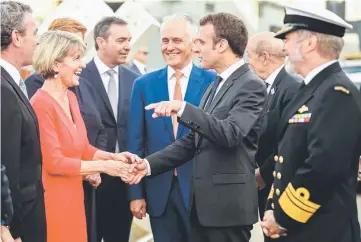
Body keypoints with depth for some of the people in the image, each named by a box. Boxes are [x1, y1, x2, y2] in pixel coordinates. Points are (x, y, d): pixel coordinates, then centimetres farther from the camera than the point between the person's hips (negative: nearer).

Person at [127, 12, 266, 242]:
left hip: (229, 203, -8)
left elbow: (231, 134, -26)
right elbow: (194, 140, 15)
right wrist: (150, 164, 6)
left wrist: (183, 108, -30)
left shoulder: (251, 85, -12)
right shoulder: (215, 85, 16)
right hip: (202, 201, 8)